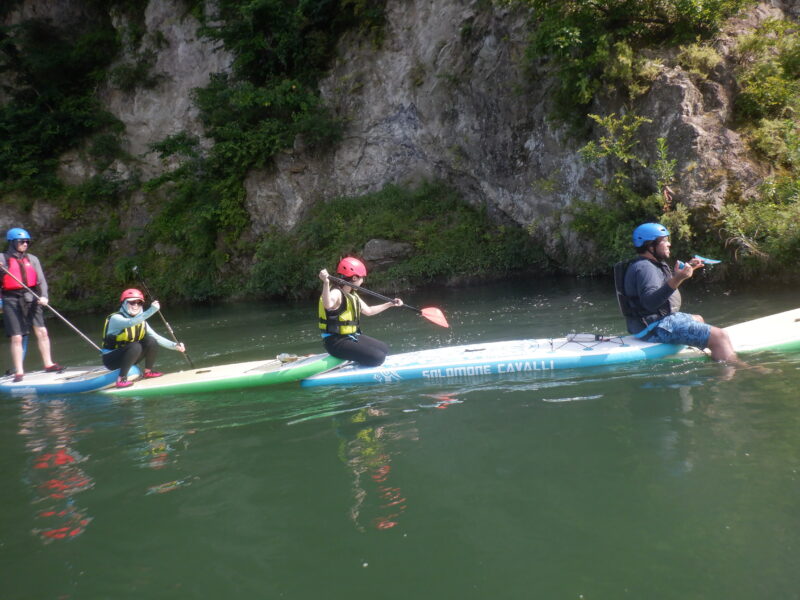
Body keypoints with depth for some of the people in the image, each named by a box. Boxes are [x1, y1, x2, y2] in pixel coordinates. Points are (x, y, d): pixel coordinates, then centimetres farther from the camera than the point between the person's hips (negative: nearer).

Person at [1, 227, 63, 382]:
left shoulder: (32, 259, 10)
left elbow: (41, 281, 5)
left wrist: (44, 296, -11)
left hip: (31, 299, 3)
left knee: (42, 332, 0)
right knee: (17, 337, -2)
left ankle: (48, 364, 12)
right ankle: (19, 372, 5)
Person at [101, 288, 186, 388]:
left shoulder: (142, 322, 3)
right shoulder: (115, 318, -18)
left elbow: (156, 337, -2)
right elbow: (130, 322, -40)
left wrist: (174, 345, -17)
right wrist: (151, 310, -48)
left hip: (127, 357, 7)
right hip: (111, 359, -7)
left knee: (152, 341, -11)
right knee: (135, 346, -32)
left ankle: (148, 371, 3)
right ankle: (121, 379, -30)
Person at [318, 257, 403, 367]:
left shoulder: (352, 295, 13)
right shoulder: (336, 293, -18)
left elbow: (368, 311, 28)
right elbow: (328, 305, -45)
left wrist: (390, 304, 28)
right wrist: (326, 283, -60)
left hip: (352, 336, 10)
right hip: (336, 341, -10)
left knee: (384, 349, 18)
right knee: (378, 358, -20)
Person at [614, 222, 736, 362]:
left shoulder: (652, 264, 16)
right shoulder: (644, 268, -19)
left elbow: (665, 282, 35)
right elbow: (650, 301, -34)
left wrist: (688, 269, 29)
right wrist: (676, 280, -43)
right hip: (654, 328, -12)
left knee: (698, 319, 37)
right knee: (719, 336, -18)